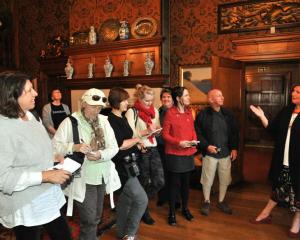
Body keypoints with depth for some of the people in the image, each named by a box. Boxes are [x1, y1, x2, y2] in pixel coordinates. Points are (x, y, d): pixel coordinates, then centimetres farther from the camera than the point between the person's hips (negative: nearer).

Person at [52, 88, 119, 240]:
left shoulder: (104, 121, 4)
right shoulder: (70, 122, -10)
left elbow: (114, 147, 0)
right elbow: (54, 146, -14)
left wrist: (101, 154, -19)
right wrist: (74, 147, -30)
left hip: (102, 177, 5)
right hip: (82, 179, -5)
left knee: (96, 217, 21)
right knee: (89, 219, 1)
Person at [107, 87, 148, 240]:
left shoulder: (122, 118, 10)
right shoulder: (110, 121, -18)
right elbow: (120, 145, -22)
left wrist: (137, 144, 6)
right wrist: (136, 140, -9)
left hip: (128, 164, 10)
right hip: (122, 166, -10)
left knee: (126, 199, 19)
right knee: (141, 199, -7)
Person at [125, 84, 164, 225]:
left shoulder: (155, 111, 11)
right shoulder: (132, 112, -8)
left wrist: (157, 130, -3)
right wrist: (146, 131, -25)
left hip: (153, 150, 6)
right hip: (140, 151, -5)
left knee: (159, 182, 2)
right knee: (144, 183, 7)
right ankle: (144, 210, 32)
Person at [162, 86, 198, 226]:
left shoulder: (189, 112, 7)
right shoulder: (170, 113, -11)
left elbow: (192, 130, 13)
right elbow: (165, 134, -10)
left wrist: (194, 141, -6)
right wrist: (179, 142, -21)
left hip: (188, 154, 5)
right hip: (174, 154, -5)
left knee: (186, 183, 17)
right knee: (174, 184, 5)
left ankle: (185, 209, 35)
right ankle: (172, 213, 20)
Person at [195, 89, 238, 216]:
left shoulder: (228, 114, 6)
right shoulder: (202, 115, -7)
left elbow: (234, 132, 10)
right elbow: (198, 133, -6)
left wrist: (234, 148, 3)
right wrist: (206, 146, -15)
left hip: (226, 153, 4)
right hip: (209, 153, -4)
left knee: (224, 179, 12)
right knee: (207, 179, 6)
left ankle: (221, 201, 32)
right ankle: (206, 202, 26)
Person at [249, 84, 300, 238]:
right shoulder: (286, 111, 7)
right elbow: (273, 130, 7)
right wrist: (262, 117, -3)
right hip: (282, 160, 5)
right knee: (279, 187, 20)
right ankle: (266, 214, 34)